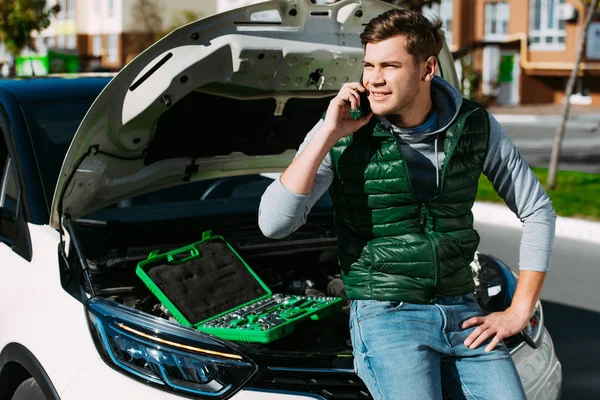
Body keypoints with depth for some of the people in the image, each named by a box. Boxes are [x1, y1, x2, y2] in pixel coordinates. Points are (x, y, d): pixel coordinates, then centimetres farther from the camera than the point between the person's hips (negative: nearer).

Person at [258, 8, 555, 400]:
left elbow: (538, 210, 10)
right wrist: (328, 135, -19)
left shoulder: (476, 126, 1)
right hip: (386, 314, -3)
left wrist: (519, 312, 4)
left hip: (463, 313, 4)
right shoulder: (342, 135, -6)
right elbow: (273, 223, -15)